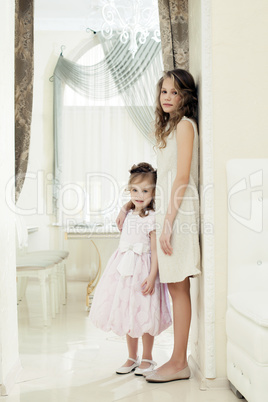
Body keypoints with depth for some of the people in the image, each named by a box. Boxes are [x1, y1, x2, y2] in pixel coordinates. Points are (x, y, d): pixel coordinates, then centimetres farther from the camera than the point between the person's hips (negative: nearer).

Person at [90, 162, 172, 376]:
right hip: (124, 269, 7)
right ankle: (132, 358, 25)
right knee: (126, 314, 12)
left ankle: (147, 358, 18)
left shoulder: (152, 218, -12)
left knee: (144, 316, 1)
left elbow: (155, 250, -16)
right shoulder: (130, 215, 10)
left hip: (142, 270, -7)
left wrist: (152, 276, -21)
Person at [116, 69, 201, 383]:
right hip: (168, 211, 9)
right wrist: (130, 204, 24)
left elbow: (182, 177, -13)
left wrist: (168, 222, -17)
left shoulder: (185, 124, -4)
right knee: (175, 286, 7)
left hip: (178, 212, -9)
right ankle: (178, 360, 12)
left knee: (178, 286, -7)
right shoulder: (169, 127, 23)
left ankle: (178, 363, -1)